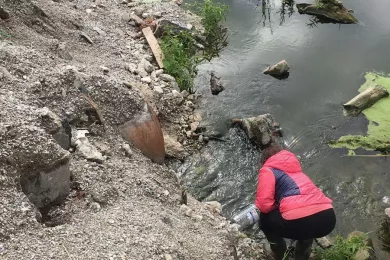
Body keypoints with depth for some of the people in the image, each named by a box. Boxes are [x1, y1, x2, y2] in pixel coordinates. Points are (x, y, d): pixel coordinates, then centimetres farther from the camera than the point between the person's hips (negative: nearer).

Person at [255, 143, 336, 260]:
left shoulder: (268, 170, 12)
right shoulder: (295, 169, 33)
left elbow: (264, 204, -1)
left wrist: (275, 206, 21)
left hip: (299, 221, -6)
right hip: (328, 218, 6)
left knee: (265, 218, 24)